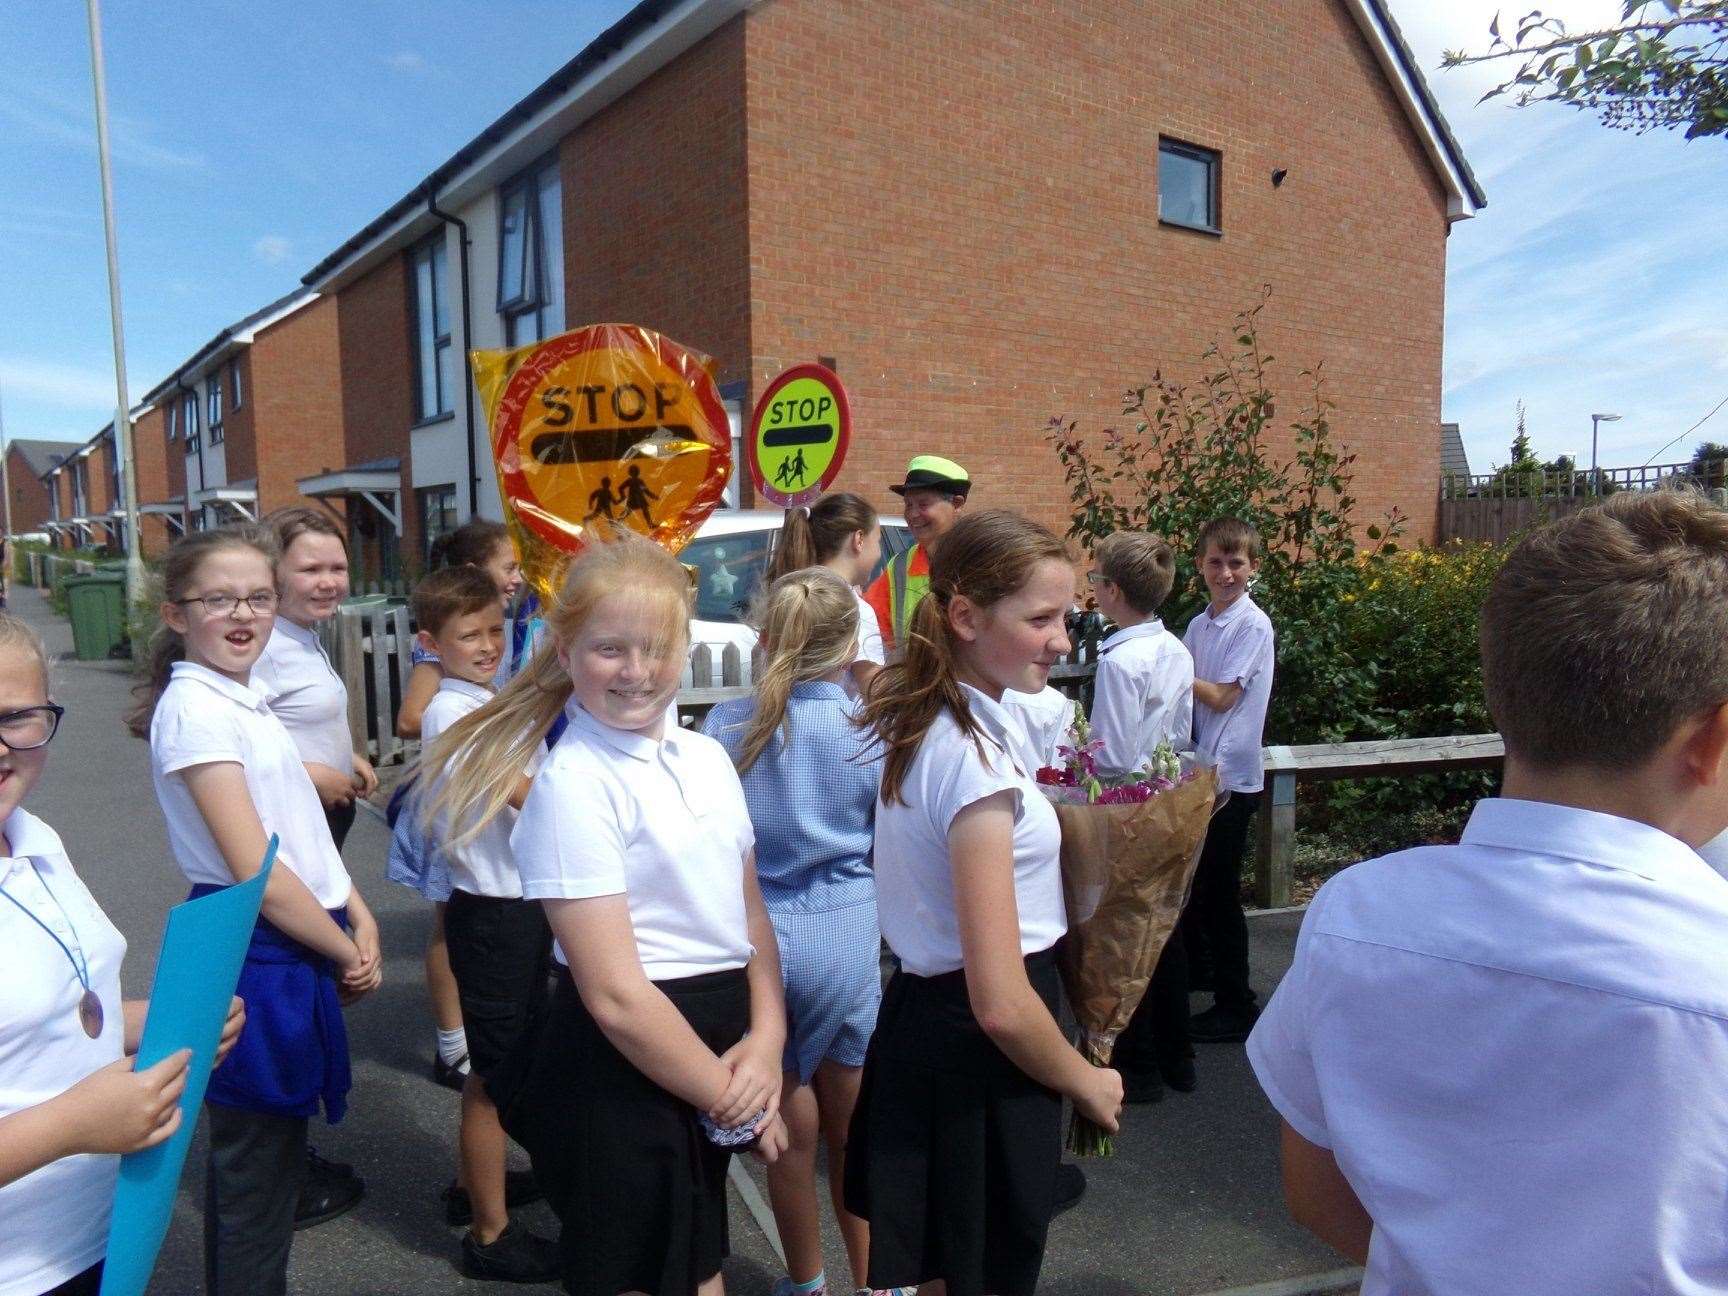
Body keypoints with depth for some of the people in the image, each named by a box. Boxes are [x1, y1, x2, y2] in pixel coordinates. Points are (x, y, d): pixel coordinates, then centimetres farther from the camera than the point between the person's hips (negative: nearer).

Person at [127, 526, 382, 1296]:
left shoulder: (243, 700, 10)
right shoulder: (196, 709, -17)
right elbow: (257, 874, -21)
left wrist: (360, 917, 2)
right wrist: (348, 953, -10)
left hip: (294, 950, 9)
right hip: (256, 957, -9)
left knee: (269, 1156, 21)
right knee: (256, 1172, 6)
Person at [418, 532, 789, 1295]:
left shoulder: (708, 758, 2)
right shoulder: (573, 785, -20)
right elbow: (615, 995, -21)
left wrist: (767, 1041, -7)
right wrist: (734, 1104, -13)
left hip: (713, 1054, 7)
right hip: (623, 1070, -7)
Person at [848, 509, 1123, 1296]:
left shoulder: (920, 722, 0)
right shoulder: (973, 756, -27)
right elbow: (1002, 1003, -26)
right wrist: (1085, 1081, -9)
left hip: (922, 1015, 9)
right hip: (979, 1054, -9)